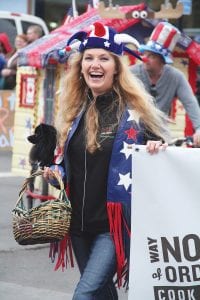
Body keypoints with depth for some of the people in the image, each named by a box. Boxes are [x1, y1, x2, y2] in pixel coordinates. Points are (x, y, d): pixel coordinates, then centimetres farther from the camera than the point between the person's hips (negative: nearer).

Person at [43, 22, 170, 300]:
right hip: (80, 222, 6)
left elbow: (160, 145, 0)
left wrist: (156, 149, -23)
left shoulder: (135, 109, -8)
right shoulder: (75, 109, 7)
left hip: (115, 221, -6)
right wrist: (55, 172, -2)